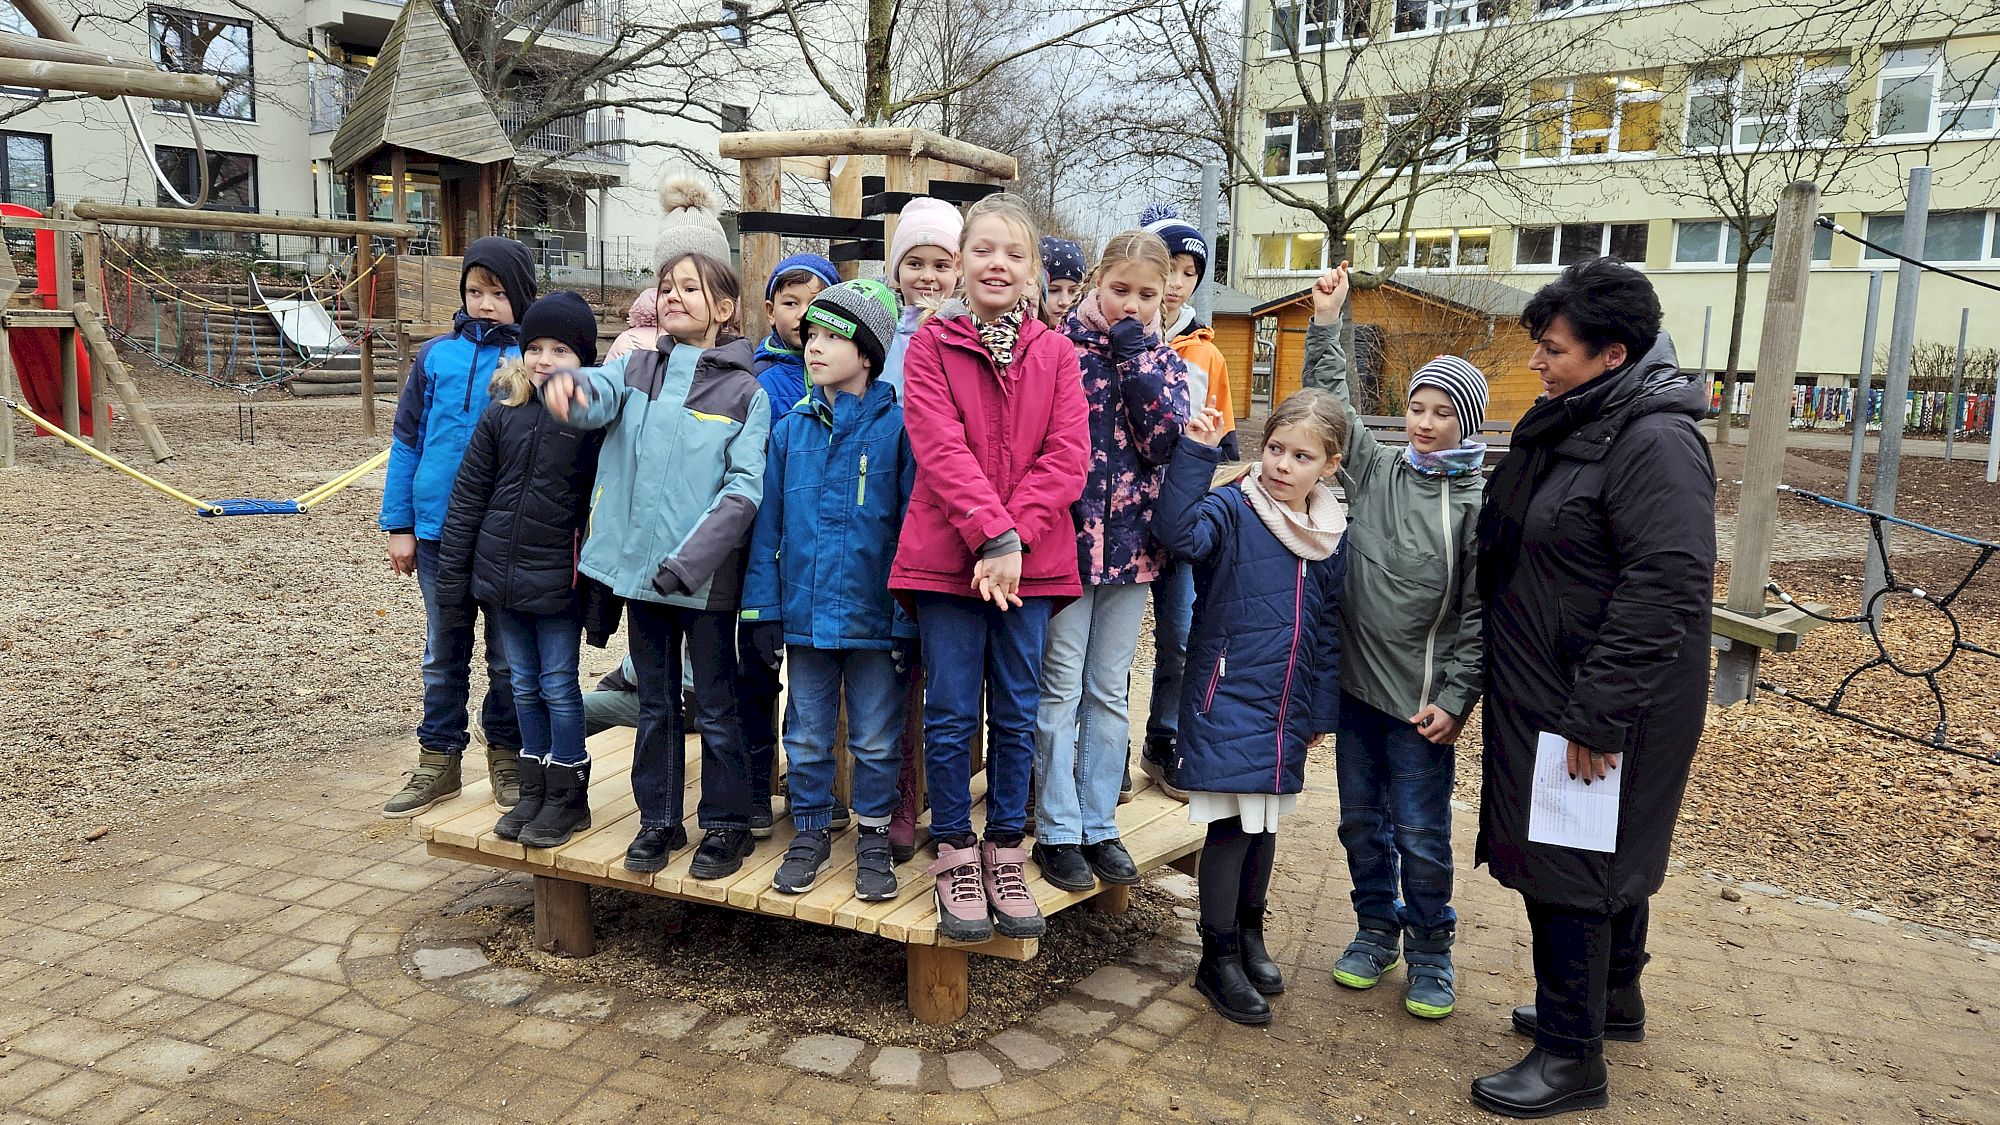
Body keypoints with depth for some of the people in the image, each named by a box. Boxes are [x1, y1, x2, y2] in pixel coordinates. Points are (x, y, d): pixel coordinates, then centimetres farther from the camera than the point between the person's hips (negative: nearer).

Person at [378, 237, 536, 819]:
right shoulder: (437, 356, 2)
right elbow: (407, 443, 6)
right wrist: (398, 525, 4)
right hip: (438, 531, 3)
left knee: (508, 658, 10)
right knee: (444, 655, 15)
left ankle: (507, 756, 26)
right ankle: (438, 760, 28)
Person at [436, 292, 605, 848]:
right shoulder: (502, 414, 3)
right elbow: (469, 495, 7)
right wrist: (452, 572, 5)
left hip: (558, 579, -4)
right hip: (500, 573, 5)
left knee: (559, 685, 3)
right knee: (524, 684, 14)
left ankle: (567, 796, 17)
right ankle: (533, 790, 26)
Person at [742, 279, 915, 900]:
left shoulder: (897, 425, -8)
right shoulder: (790, 428, 3)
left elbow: (915, 524, -9)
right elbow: (767, 524, 5)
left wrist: (908, 618, -12)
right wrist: (762, 608, 0)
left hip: (875, 615, -3)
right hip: (805, 612, 3)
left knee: (876, 738, 10)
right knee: (806, 736, 15)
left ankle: (874, 838, 27)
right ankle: (811, 833, 32)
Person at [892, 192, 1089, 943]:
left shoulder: (1055, 354, 7)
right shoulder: (931, 345, 1)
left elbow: (1067, 458, -2)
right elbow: (940, 449, -10)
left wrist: (1015, 538, -14)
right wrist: (990, 534, -19)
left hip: (1031, 560, 2)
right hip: (947, 557, -2)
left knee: (1017, 712, 9)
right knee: (951, 712, 4)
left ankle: (1006, 852, 24)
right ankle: (955, 854, 19)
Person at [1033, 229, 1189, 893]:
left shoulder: (1164, 362, 8)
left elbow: (1164, 442, -9)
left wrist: (1135, 355, -10)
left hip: (1131, 543, 4)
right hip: (1064, 539, -3)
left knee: (1110, 691, 11)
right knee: (1061, 689, 2)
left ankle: (1099, 826, 22)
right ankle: (1057, 832, 12)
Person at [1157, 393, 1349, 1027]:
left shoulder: (1331, 535, 7)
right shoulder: (1232, 508, -10)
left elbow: (1328, 630, 14)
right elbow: (1181, 532, -33)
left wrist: (1321, 710, 15)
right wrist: (1196, 454, -36)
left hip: (1285, 708, 6)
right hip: (1227, 700, -6)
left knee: (1264, 821, 18)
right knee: (1231, 825, -3)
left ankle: (1249, 932, 38)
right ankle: (1219, 959, 14)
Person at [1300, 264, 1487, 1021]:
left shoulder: (1479, 505, -8)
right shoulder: (1375, 470, 3)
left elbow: (1481, 615, -8)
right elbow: (1331, 405, 9)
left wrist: (1455, 699, -11)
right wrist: (1326, 323, 2)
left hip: (1422, 702, -4)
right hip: (1356, 684, 4)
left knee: (1421, 833, 4)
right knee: (1361, 822, 15)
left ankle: (1430, 951, 24)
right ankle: (1375, 930, 33)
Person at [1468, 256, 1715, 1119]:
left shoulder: (1656, 443, -21)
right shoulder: (1568, 424, 9)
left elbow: (1666, 590, -26)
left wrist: (1597, 717, -25)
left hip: (1602, 706, -9)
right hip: (1542, 692, 9)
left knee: (1569, 868, -1)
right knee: (1608, 858, 22)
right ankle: (1612, 1000, 40)